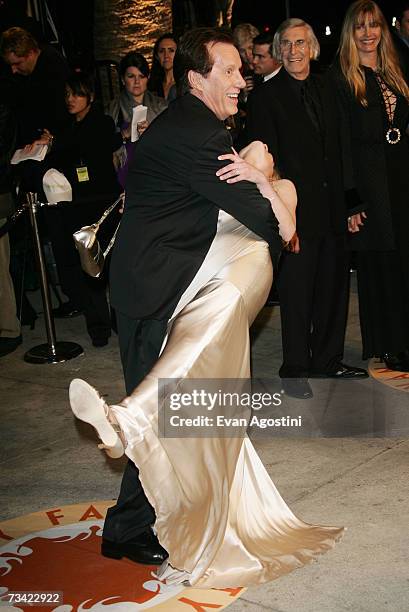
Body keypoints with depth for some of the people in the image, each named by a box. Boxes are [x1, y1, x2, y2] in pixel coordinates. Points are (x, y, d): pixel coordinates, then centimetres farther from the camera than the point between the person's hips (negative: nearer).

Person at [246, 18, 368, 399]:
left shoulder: (326, 92, 13)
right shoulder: (265, 97, -5)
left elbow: (336, 151, 14)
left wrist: (346, 202, 8)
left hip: (331, 209, 6)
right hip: (296, 210, -6)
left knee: (334, 287, 14)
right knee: (296, 293, 2)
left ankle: (328, 361, 29)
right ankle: (295, 370, 16)